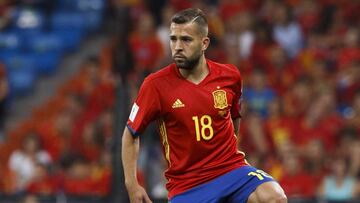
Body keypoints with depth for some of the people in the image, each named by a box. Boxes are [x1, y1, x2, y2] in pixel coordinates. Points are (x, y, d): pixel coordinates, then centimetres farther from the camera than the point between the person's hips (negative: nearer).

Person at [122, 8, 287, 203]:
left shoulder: (230, 75, 0)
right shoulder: (156, 84, -7)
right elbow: (131, 134, 2)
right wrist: (132, 185, -4)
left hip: (231, 167, 2)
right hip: (186, 185, -2)